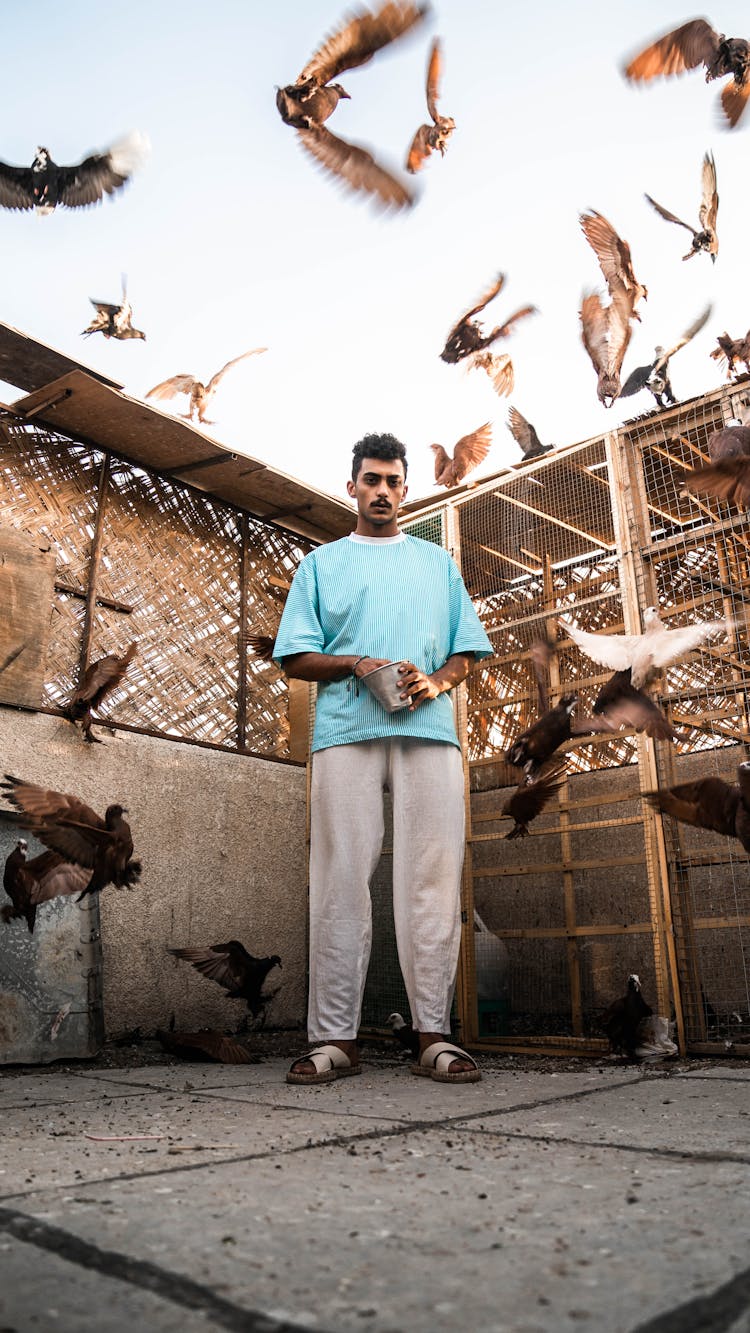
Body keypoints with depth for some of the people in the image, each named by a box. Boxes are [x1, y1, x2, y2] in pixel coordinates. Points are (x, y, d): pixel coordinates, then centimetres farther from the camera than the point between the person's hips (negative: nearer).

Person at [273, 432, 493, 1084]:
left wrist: (436, 680, -4)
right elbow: (295, 657, 11)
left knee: (433, 879, -5)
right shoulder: (321, 564, 20)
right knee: (341, 882, -5)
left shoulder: (438, 562, 24)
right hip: (345, 733, -1)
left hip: (429, 731, 1)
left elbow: (467, 650, 18)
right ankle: (335, 1037, 1)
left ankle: (434, 1034, 1)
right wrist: (356, 665, -7)